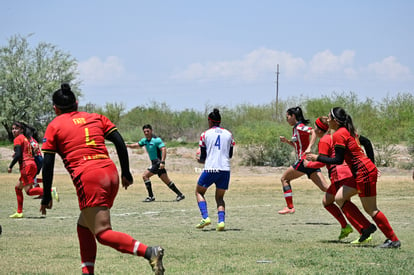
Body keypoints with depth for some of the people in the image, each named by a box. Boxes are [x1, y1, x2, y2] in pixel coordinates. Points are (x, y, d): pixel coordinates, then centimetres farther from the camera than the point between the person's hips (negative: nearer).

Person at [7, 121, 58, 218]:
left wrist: (10, 166, -9)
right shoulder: (26, 138, 20)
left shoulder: (18, 139, -6)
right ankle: (19, 212, 17)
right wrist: (16, 155, 20)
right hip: (32, 164, 9)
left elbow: (18, 155, -16)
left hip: (26, 165, -9)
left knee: (29, 190, -13)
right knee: (18, 187, 17)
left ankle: (51, 191, -26)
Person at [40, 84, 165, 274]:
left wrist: (46, 196, 9)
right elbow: (119, 142, 11)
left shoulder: (54, 126, 9)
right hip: (111, 174, 6)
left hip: (88, 179, -6)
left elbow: (48, 163, 4)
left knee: (102, 233, -9)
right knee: (84, 225, 23)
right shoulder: (96, 118, 20)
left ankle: (148, 252, -28)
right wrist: (126, 173, 17)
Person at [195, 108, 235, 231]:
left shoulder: (205, 134, 4)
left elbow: (202, 157, 7)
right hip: (225, 169, 3)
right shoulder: (228, 134, 11)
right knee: (220, 197, 15)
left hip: (210, 169, -3)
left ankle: (205, 217, -1)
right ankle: (221, 221, -7)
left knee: (199, 192, 17)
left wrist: (201, 160, 29)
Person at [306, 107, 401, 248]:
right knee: (340, 198, 12)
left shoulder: (338, 135, -14)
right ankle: (367, 227, 13)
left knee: (371, 210, -4)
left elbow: (338, 160, -15)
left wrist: (317, 157, -8)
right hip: (363, 172, 10)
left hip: (364, 173, -10)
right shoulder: (349, 131, 13)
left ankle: (393, 240, 1)